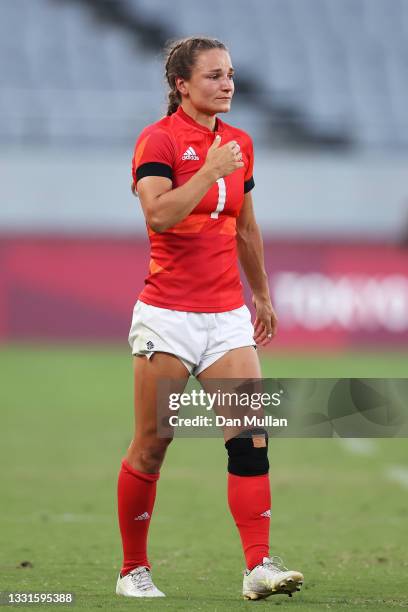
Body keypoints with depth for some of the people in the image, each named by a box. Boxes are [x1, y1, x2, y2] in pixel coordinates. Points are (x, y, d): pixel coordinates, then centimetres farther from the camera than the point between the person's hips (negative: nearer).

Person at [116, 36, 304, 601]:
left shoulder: (239, 144, 12)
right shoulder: (159, 140, -7)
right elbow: (159, 214, -23)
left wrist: (261, 294, 28)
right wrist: (210, 171, -22)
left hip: (227, 315, 5)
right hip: (168, 315, -5)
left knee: (251, 437, -9)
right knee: (151, 447, 2)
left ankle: (259, 567, -13)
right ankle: (133, 570, 15)